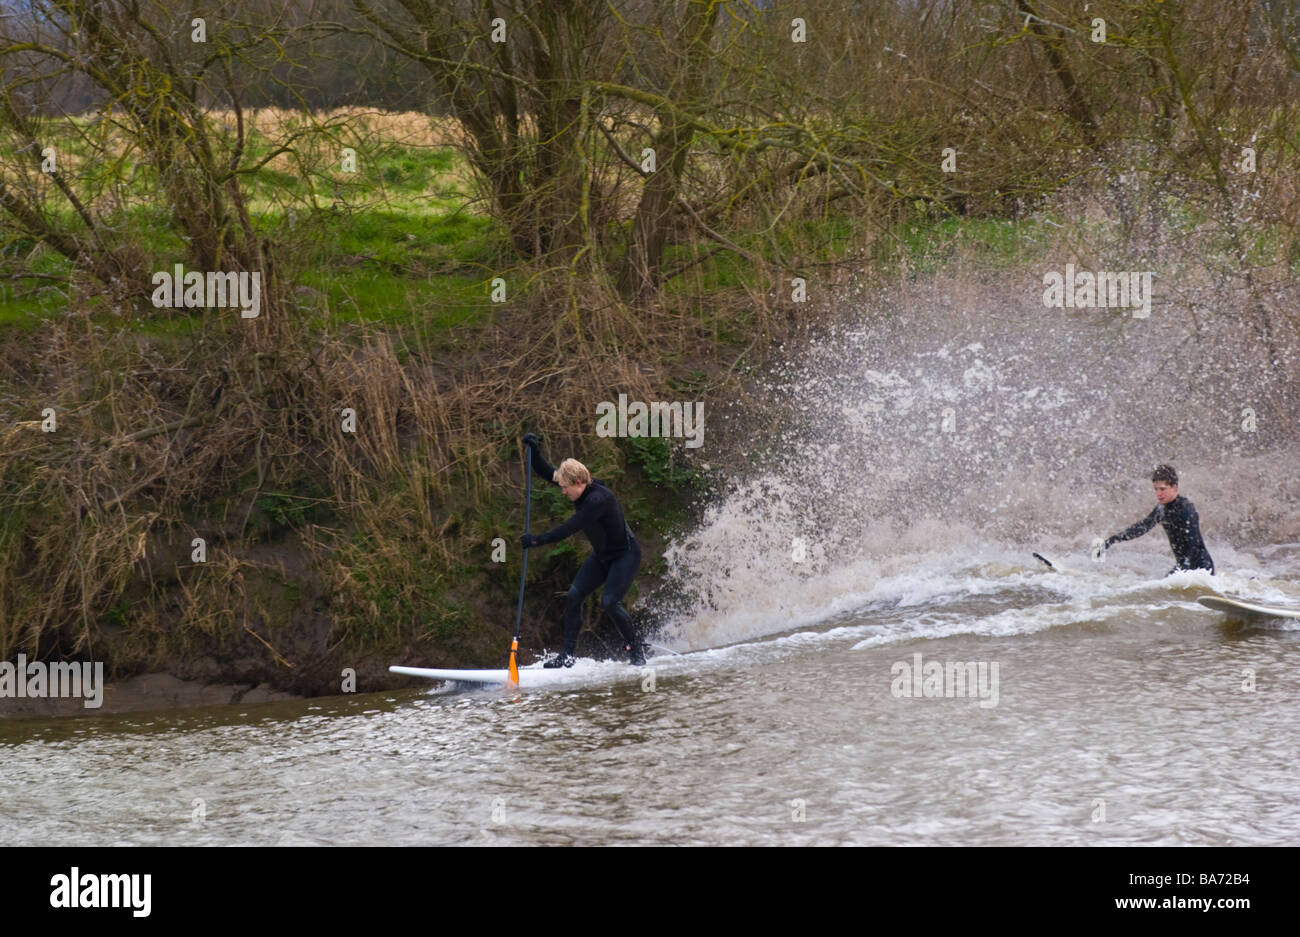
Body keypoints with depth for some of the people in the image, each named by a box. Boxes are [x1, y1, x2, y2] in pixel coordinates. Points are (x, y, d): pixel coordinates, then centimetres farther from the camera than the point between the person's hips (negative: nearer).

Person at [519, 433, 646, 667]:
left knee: (609, 602, -21)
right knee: (573, 597, -4)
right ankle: (568, 654, -1)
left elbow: (571, 528, -36)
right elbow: (545, 472, 3)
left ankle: (637, 652, -3)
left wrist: (539, 540, -36)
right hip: (601, 556, 9)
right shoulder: (579, 487, -6)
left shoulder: (599, 499, -32)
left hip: (625, 555, -9)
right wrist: (533, 450, -13)